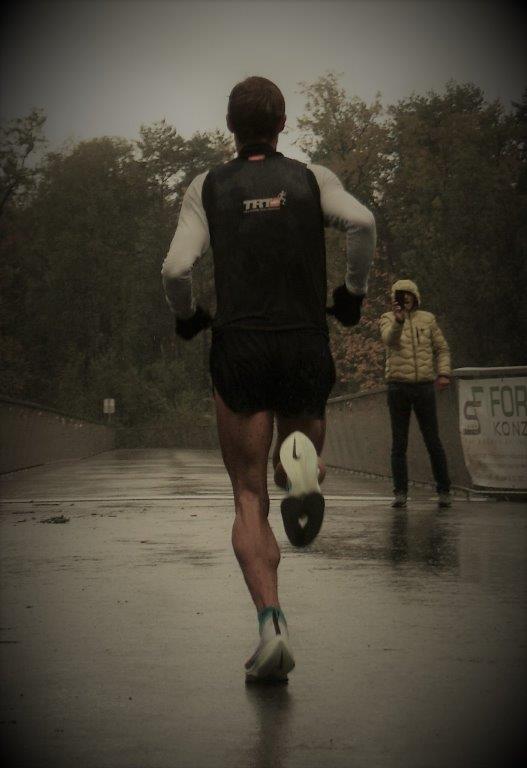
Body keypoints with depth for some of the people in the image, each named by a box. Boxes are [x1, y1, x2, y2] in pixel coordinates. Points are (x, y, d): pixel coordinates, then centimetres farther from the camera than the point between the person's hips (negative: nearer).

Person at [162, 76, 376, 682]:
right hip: (306, 345, 1)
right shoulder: (312, 178, 7)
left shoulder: (209, 187, 6)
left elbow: (176, 269, -6)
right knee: (294, 458, 21)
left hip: (239, 345, -1)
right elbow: (362, 222, -12)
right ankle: (301, 463, -19)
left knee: (249, 499, 3)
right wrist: (353, 293, 2)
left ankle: (271, 626, -15)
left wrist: (187, 317, 13)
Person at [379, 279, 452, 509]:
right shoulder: (388, 319, 4)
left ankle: (444, 491, 9)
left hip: (424, 386, 1)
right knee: (399, 444, 1)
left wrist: (444, 373, -4)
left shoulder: (427, 319, 9)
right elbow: (389, 339, -18)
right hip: (398, 387, -1)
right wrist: (398, 321, -38)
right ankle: (400, 493, 4)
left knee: (433, 442, 1)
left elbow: (442, 349, 13)